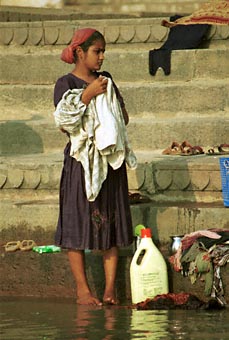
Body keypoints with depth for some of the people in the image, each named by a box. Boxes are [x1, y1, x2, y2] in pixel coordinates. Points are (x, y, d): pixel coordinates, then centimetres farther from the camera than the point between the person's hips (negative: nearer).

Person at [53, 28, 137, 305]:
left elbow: (124, 117, 18)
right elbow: (63, 123, -15)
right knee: (78, 222, -2)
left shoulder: (105, 80, 13)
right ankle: (82, 289, 5)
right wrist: (88, 95, -19)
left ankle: (110, 288, 6)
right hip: (81, 161, -5)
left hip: (111, 159, 5)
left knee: (111, 221, 3)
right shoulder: (66, 84, -4)